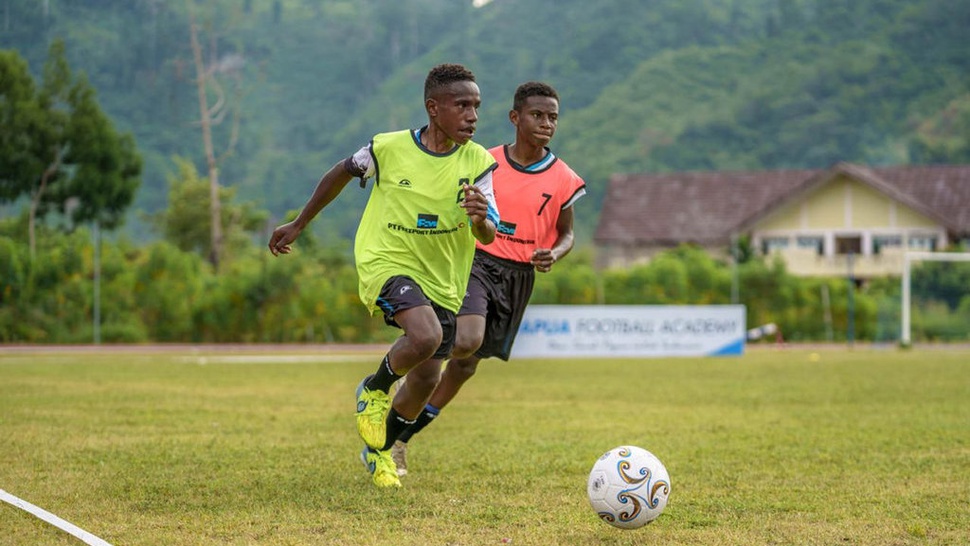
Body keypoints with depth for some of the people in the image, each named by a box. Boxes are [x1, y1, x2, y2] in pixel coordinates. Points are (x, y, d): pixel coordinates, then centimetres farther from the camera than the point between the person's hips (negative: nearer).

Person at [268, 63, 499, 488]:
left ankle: (380, 450, 35)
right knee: (426, 336, -31)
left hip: (442, 281, 4)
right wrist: (298, 225, 15)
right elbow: (342, 173, 7)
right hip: (386, 263, -4)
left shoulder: (478, 162, -9)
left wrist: (480, 219, -39)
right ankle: (374, 389, 0)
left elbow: (488, 235, -14)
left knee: (425, 380, 7)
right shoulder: (390, 149, -12)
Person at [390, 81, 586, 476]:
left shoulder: (562, 179, 1)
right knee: (467, 341, -28)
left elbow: (566, 233, 11)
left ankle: (401, 435, 19)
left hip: (519, 277, 3)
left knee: (468, 362, 6)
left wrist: (554, 255, -10)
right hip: (477, 262, -3)